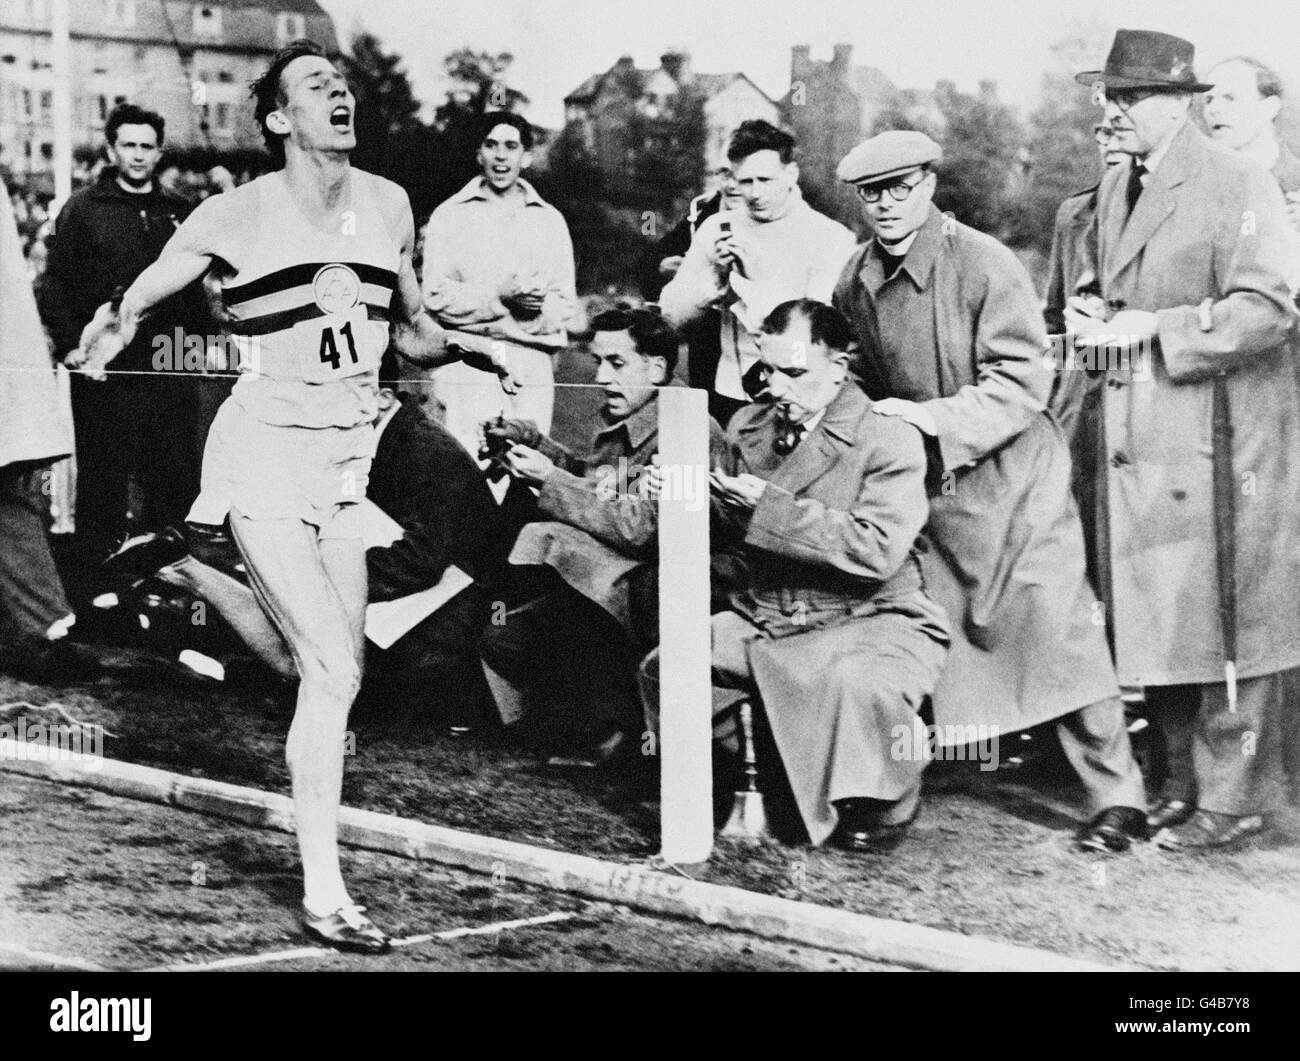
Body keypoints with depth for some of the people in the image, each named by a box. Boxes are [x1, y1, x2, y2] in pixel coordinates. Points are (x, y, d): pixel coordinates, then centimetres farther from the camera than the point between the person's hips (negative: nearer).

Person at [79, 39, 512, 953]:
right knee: (333, 670, -14)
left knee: (337, 676, 6)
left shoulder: (388, 204, 5)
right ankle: (324, 895, -6)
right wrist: (111, 329, -21)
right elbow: (133, 304, -2)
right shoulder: (238, 216, -9)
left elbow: (412, 329, 19)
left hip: (346, 465, 6)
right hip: (265, 457, -6)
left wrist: (466, 349, 5)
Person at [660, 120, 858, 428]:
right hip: (729, 395, 3)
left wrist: (746, 283, -14)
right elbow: (671, 313, 5)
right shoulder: (717, 228, 7)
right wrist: (716, 275, -12)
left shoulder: (831, 238, -7)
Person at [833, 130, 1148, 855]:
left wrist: (934, 419, -23)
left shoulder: (984, 264, -13)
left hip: (1012, 477, -5)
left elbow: (1022, 382, -17)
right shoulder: (856, 283, 4)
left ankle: (1118, 798, 2)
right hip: (922, 485, 5)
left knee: (1056, 631, -8)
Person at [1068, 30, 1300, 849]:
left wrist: (1151, 328, -18)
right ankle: (1185, 785, 23)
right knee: (1154, 621, 11)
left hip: (1221, 443, -7)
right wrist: (1097, 322, 5)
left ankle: (1233, 800, 9)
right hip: (1142, 445, 7)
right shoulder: (1115, 191, 15)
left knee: (1226, 621, -1)